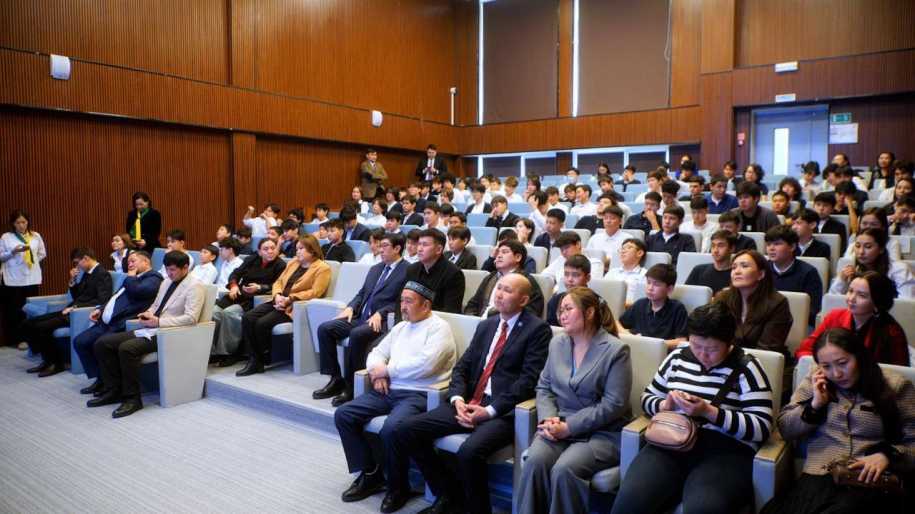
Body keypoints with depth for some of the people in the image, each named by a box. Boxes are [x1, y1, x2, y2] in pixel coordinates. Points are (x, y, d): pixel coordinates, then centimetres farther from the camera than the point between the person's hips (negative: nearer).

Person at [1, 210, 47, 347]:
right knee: (14, 309, 0)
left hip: (32, 278, 2)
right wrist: (13, 251, -14)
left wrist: (33, 262, 4)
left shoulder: (36, 236, 7)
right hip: (13, 279, -2)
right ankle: (18, 339, 6)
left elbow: (42, 254, 16)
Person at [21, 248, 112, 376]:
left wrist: (76, 307, -23)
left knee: (41, 327, -23)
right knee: (28, 324, 2)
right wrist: (72, 280, 7)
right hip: (72, 311, 10)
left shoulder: (103, 274, -11)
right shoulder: (86, 273, 18)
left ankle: (56, 363, -6)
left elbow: (102, 301, -22)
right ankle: (47, 359, 8)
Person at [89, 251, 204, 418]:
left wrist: (158, 321, -20)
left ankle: (132, 398, -16)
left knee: (127, 348, -30)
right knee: (102, 343, -1)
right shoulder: (166, 282, 17)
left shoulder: (194, 286, -9)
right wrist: (148, 313, 4)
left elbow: (191, 318, -20)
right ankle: (113, 391, 7)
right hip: (150, 329, 9)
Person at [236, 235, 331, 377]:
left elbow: (315, 292, -13)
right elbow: (278, 282, 20)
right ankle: (253, 360, -14)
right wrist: (278, 295, -4)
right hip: (279, 302, 8)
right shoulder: (293, 263, 23)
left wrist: (289, 299, -19)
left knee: (263, 323, -25)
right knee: (247, 317, -15)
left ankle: (261, 359, -3)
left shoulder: (322, 268, -2)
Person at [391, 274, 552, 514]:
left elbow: (528, 380, -12)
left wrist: (490, 410, -17)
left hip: (504, 411, -7)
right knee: (403, 431, -5)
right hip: (468, 404, 7)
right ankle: (448, 493, 11)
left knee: (469, 451, -34)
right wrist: (458, 399, -5)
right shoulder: (486, 325, 18)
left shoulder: (538, 329, -3)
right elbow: (461, 367, 14)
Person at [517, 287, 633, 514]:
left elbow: (612, 405, -13)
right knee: (534, 461, -25)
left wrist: (568, 427, -16)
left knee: (564, 470, -29)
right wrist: (548, 418, -7)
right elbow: (543, 387, 13)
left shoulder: (616, 350, -8)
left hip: (602, 433, -4)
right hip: (559, 426, 4)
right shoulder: (557, 343, 11)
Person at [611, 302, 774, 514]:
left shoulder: (746, 369, 2)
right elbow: (647, 399, 21)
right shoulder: (678, 357, 14)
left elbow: (761, 428, -5)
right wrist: (665, 405, -2)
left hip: (725, 452, -3)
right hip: (670, 445, 3)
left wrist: (708, 411, -16)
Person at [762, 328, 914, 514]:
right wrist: (815, 404, 0)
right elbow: (784, 429, 13)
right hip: (819, 477, 2)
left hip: (870, 480, -1)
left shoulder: (895, 387, 7)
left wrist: (886, 455, -14)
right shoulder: (815, 382, 14)